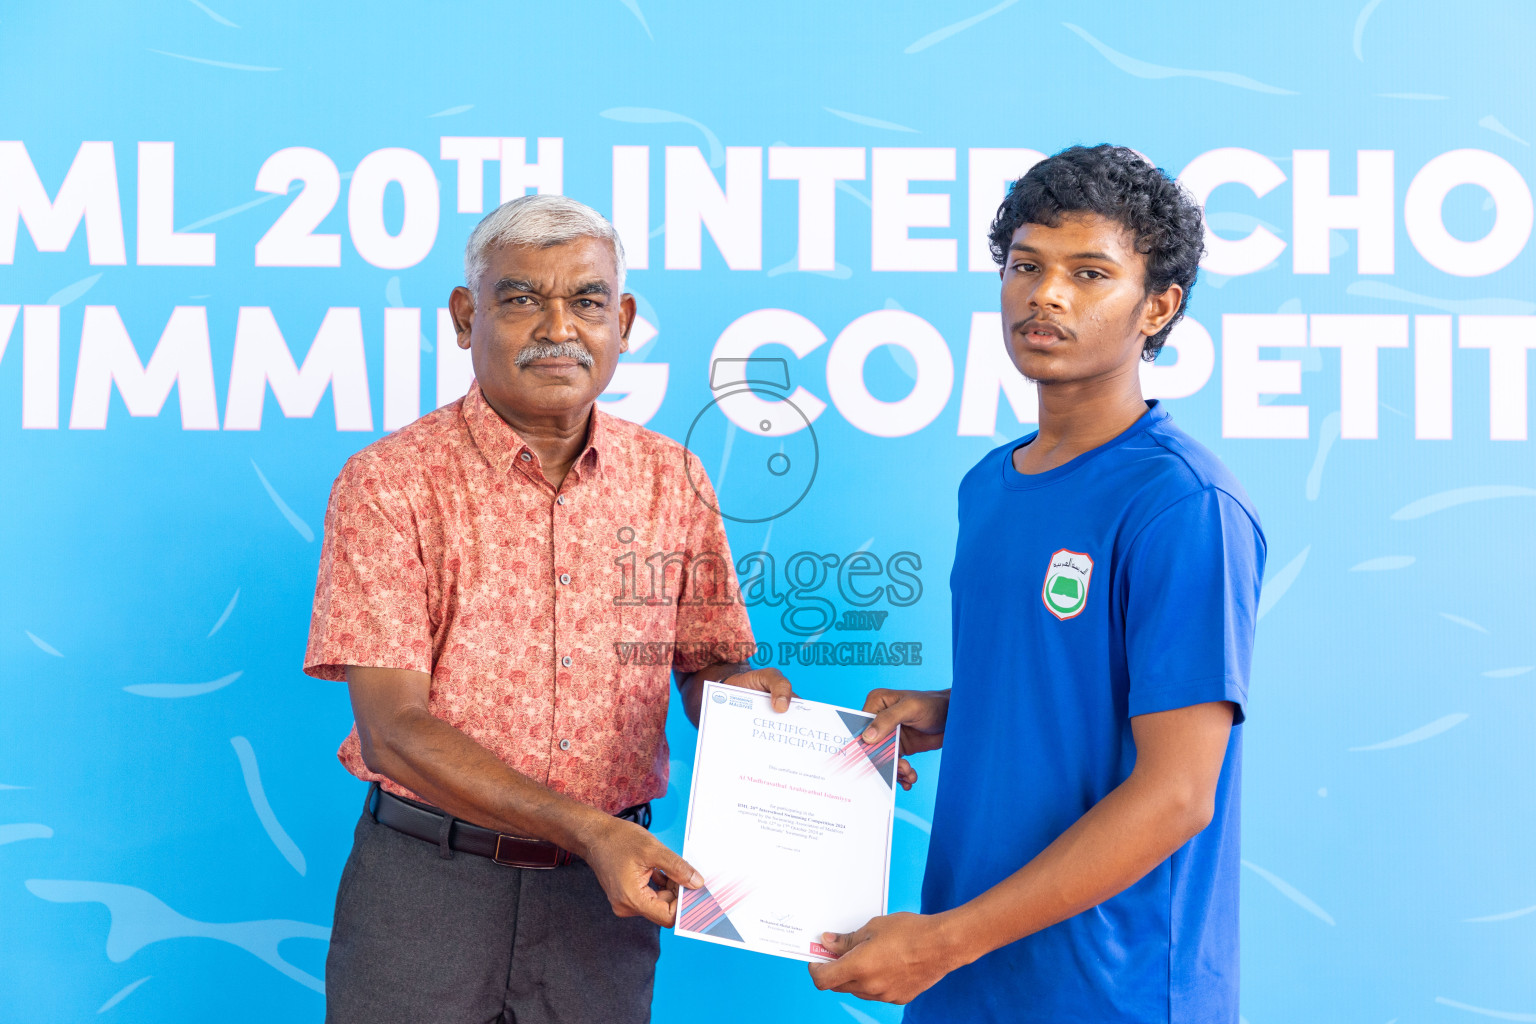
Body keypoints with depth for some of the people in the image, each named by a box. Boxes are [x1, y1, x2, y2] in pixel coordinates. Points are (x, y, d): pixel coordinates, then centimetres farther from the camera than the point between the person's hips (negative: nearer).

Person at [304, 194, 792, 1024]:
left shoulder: (672, 481, 3)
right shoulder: (390, 482, -8)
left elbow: (706, 668, 11)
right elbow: (393, 730, -14)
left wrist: (742, 694, -14)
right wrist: (586, 828, -24)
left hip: (606, 888, 3)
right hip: (426, 883, -3)